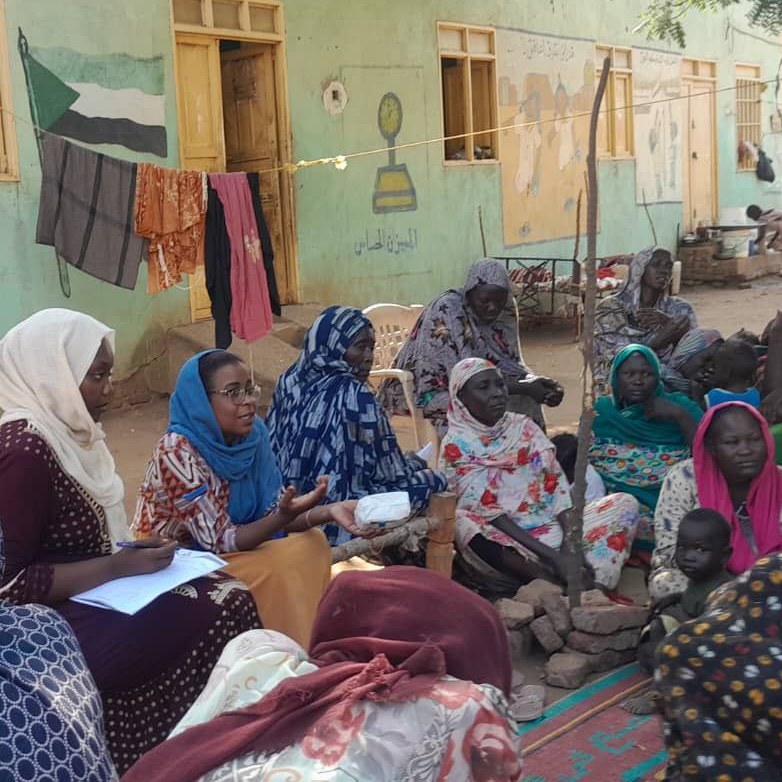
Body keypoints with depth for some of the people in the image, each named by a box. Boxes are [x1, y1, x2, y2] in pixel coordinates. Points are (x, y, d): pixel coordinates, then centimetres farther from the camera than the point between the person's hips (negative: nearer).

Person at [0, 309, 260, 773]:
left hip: (90, 598, 9)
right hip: (56, 625, -9)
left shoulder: (65, 428, 8)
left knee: (231, 594, -7)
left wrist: (131, 552, -1)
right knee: (225, 611, -17)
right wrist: (119, 567, -21)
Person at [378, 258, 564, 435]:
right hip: (424, 393, -6)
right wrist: (525, 388, -30)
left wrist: (536, 382, -21)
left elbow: (513, 364, 1)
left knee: (525, 401, -15)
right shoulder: (448, 311, -23)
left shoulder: (504, 312, -3)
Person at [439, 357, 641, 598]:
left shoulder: (524, 426, 8)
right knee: (465, 524, -37)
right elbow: (486, 511, -15)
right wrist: (553, 556, -23)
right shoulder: (456, 446, -5)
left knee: (626, 503, -9)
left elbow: (557, 486, 1)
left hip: (553, 527, 5)